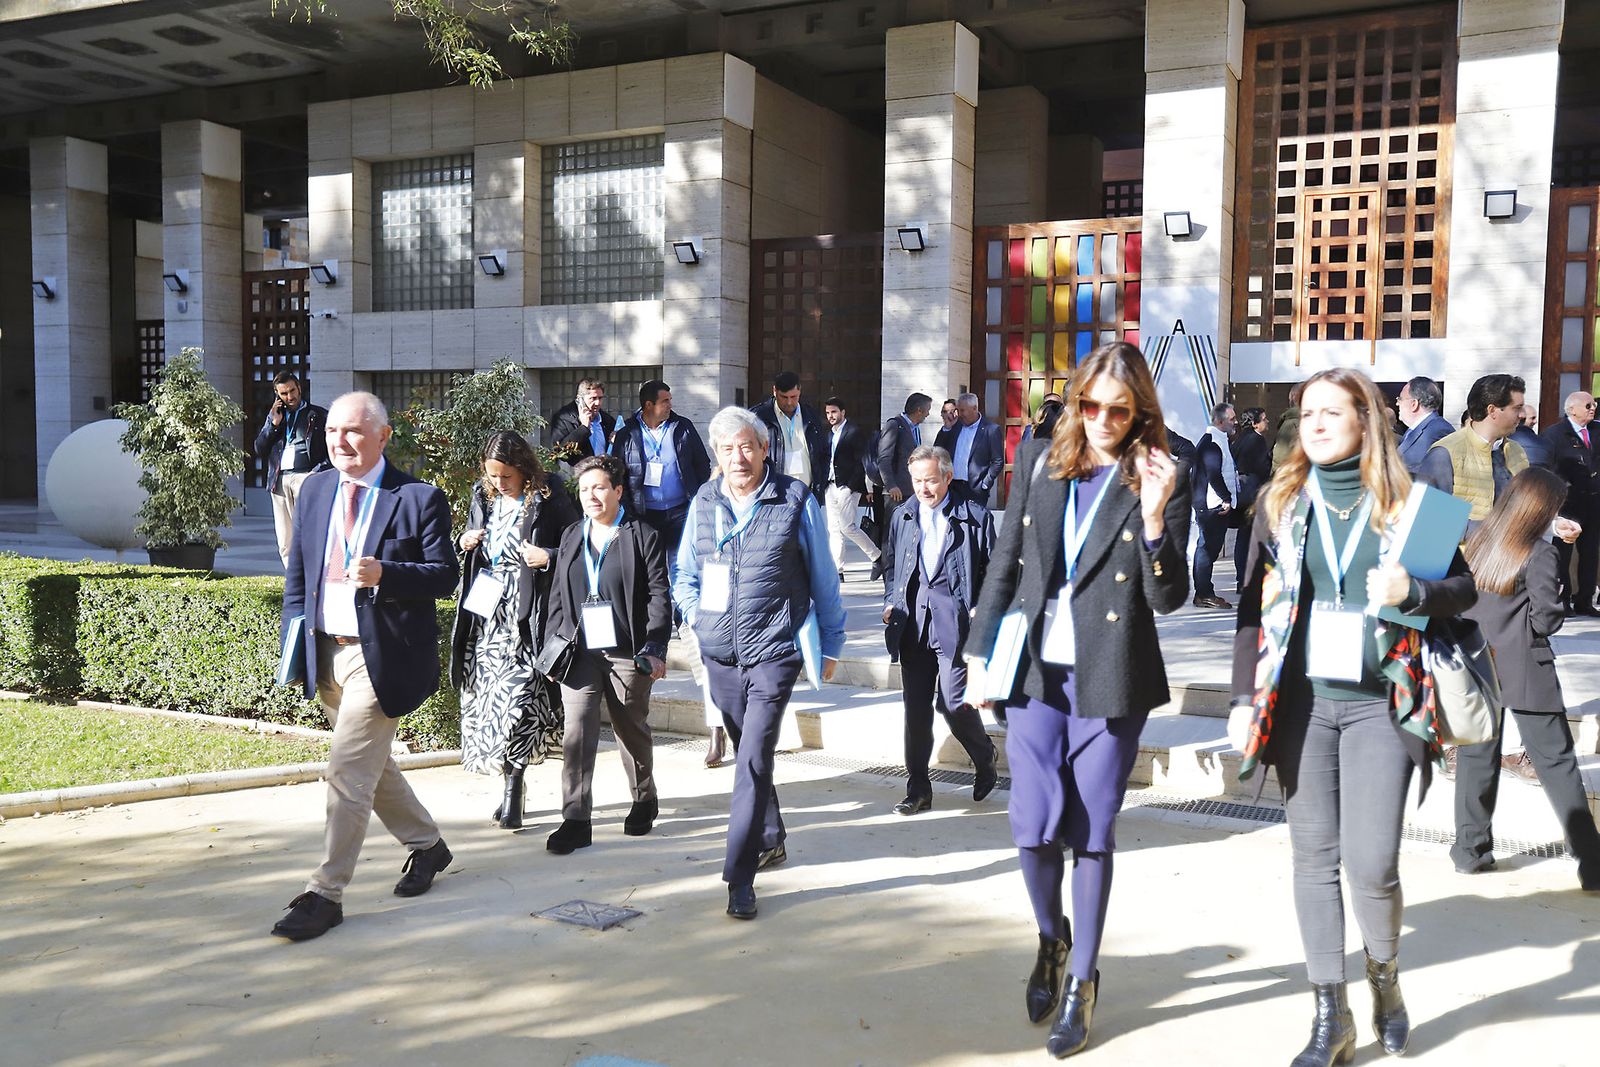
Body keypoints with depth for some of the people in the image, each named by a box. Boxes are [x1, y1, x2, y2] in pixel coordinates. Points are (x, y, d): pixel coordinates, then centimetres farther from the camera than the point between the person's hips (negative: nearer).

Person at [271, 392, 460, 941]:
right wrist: (293, 647, 7)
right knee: (371, 766, 18)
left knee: (348, 772, -9)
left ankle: (325, 895, 1)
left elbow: (445, 576, -9)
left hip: (382, 656, -7)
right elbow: (297, 573, 13)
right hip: (325, 654, 7)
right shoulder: (315, 489, 9)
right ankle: (427, 844, 38)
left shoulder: (420, 498, -9)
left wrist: (384, 574, -25)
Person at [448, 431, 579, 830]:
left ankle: (513, 790, -4)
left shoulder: (549, 496, -6)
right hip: (485, 609, 6)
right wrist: (463, 543, 3)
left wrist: (549, 557, -18)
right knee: (489, 695, 6)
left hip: (525, 614, -6)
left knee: (519, 693, -12)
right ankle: (511, 789, 17)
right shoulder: (483, 495, 11)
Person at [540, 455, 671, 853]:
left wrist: (654, 649, -11)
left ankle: (645, 800, 32)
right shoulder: (571, 537, 13)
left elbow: (658, 596, -5)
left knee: (632, 730, 11)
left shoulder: (643, 536, -1)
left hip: (627, 653, -3)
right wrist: (554, 645, 8)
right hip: (579, 652, 3)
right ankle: (575, 821, -5)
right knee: (577, 733, -6)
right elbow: (557, 596, 16)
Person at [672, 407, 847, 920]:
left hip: (774, 651, -5)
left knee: (754, 759, -11)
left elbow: (823, 578, 3)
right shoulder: (704, 502, 6)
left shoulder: (795, 501, -5)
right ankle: (771, 840, 38)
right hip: (719, 653, 5)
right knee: (747, 752, 18)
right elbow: (685, 575, 19)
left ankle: (740, 877, -6)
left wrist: (830, 644, 7)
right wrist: (698, 617, 3)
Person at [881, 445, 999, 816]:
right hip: (913, 623, 4)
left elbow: (994, 569, 2)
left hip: (955, 621, -4)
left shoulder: (975, 516, -2)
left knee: (954, 703, -7)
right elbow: (890, 564, 21)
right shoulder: (902, 516, 11)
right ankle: (918, 790, 16)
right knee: (915, 707, 6)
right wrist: (891, 601, 7)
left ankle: (985, 759, 24)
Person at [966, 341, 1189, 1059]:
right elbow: (1005, 560, 12)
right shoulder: (1039, 461, 5)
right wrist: (982, 648, 10)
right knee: (1034, 826, 0)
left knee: (1091, 833, 5)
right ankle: (1051, 940, 30)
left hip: (1109, 679, -2)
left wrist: (1154, 516, -21)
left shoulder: (1160, 481, -3)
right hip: (1035, 672, 2)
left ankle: (1081, 982, 23)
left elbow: (1168, 598, -8)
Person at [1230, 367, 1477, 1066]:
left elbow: (1464, 587, 7)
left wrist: (1413, 593, -15)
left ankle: (1384, 974, 26)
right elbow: (1254, 606, 6)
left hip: (1381, 702, -1)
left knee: (1371, 862, -6)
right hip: (1300, 701, 2)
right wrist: (1245, 700, 0)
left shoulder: (1405, 501, 2)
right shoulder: (1280, 501, 6)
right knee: (1314, 857, 5)